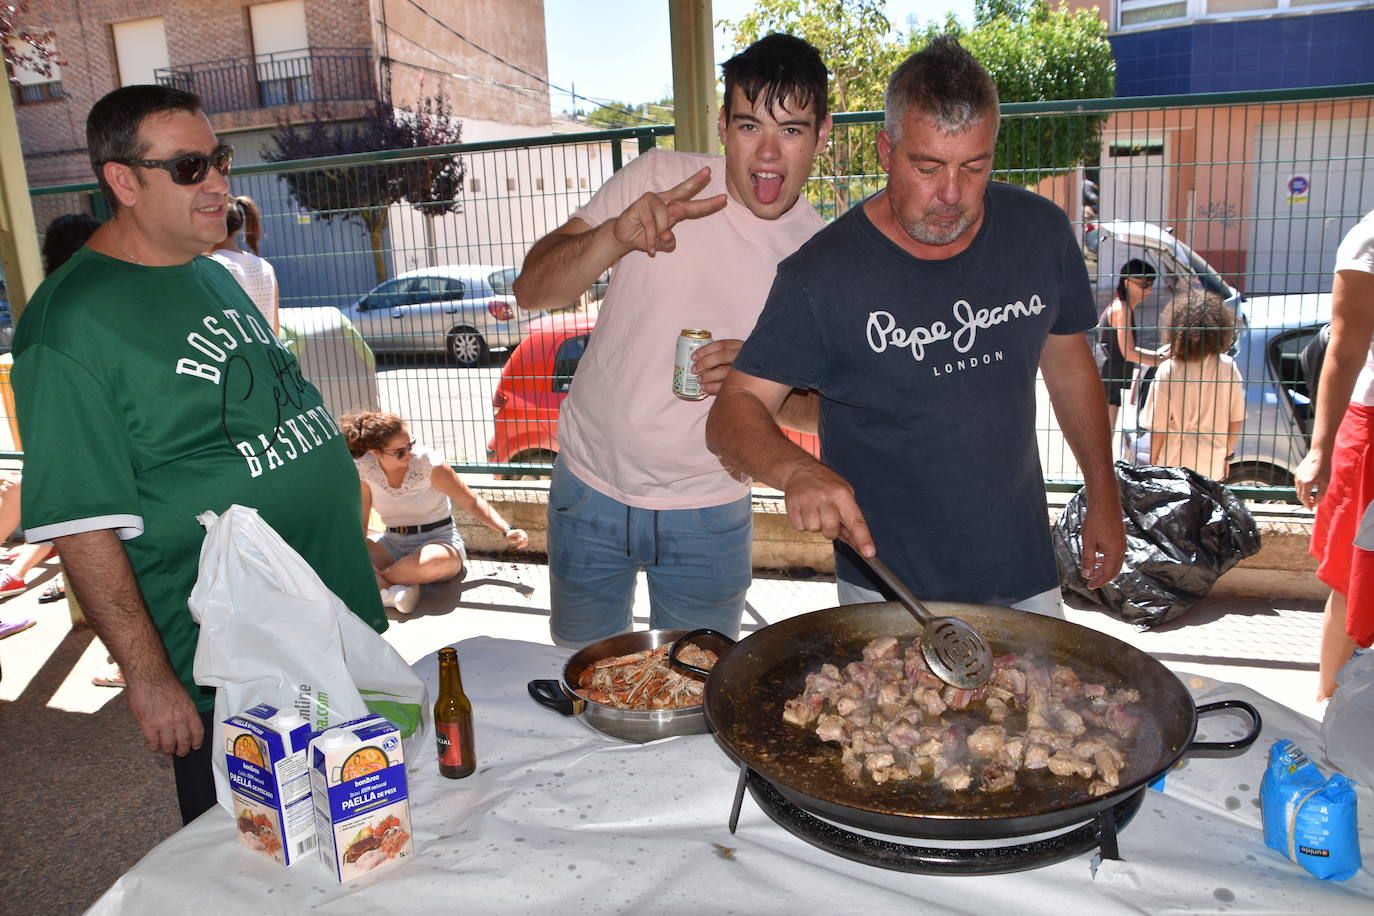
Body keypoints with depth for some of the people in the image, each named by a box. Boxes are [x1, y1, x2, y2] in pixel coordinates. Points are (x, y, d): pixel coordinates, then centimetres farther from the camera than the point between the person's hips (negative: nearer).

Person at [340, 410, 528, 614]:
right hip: (393, 543, 3)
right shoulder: (363, 470, -8)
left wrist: (506, 530, -25)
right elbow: (360, 523, -3)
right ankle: (388, 592, -35)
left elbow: (472, 502, -12)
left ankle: (374, 582, -17)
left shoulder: (427, 461, -16)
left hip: (439, 540, -3)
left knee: (432, 561, -40)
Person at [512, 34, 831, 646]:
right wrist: (615, 236, -31)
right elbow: (532, 291, -11)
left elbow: (822, 408, -2)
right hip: (591, 488, 0)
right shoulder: (657, 178, -9)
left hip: (709, 515, 0)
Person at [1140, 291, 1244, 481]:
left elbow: (1157, 427, -12)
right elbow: (1236, 420, 3)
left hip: (1176, 465, -3)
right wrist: (1227, 455, 18)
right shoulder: (1228, 367, -6)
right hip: (1214, 466, 3)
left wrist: (1153, 464, 1)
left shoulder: (1168, 371, -16)